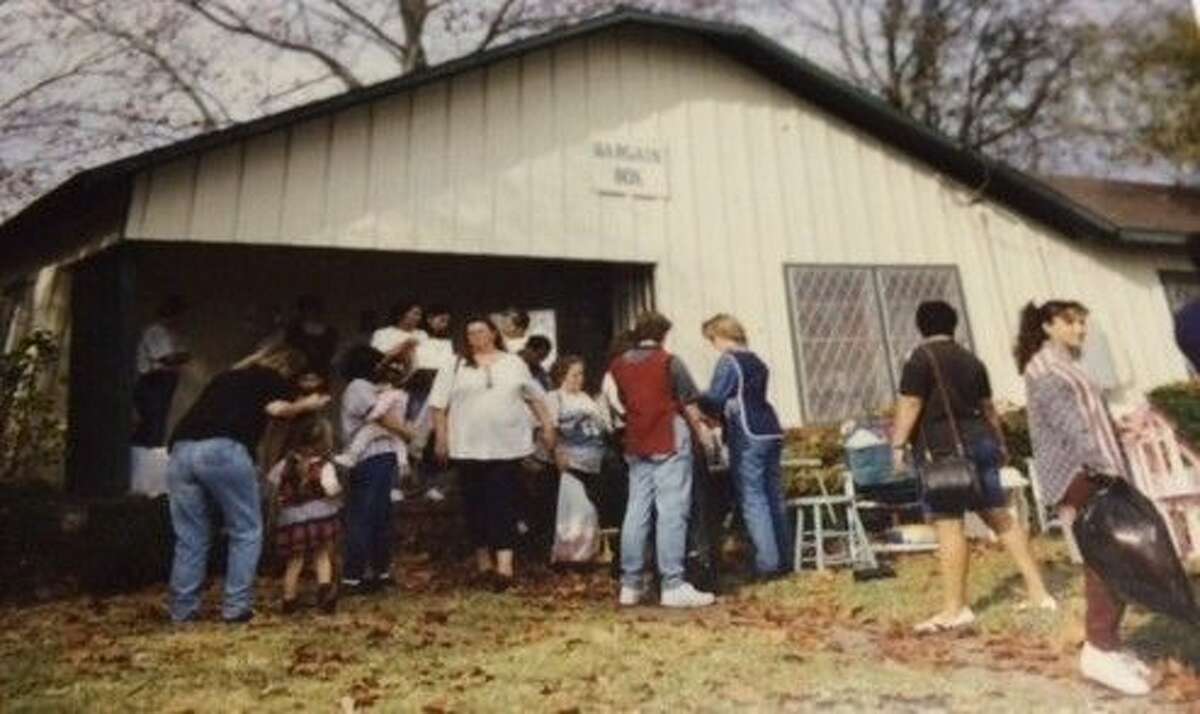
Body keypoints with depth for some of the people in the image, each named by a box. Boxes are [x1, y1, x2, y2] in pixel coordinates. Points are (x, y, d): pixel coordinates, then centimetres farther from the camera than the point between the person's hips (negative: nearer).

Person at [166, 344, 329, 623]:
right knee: (246, 532, 9)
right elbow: (278, 409, 0)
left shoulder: (226, 377, 33)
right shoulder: (274, 379, 18)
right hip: (223, 450, -6)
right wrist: (305, 405, 17)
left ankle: (183, 608, 19)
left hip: (181, 450, 6)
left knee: (190, 537, 16)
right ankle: (236, 607, 9)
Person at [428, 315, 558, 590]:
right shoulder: (455, 367, 5)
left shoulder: (514, 363, 10)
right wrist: (440, 438, -3)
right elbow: (439, 405, 3)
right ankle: (482, 558, 22)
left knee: (503, 503, -5)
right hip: (469, 447, 0)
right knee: (476, 504, 7)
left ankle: (504, 563, -7)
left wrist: (548, 426, 12)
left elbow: (535, 397, 16)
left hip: (507, 446, 0)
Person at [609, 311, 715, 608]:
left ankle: (630, 585, 12)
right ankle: (673, 586, -5)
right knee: (671, 513, -5)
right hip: (669, 443, -5)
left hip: (636, 446, 5)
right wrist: (702, 430, 11)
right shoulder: (669, 361, -5)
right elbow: (689, 403, -2)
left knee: (636, 512, 8)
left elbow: (621, 404, 11)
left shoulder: (618, 365, 9)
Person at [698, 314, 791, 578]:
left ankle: (768, 562, -2)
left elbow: (714, 400, -12)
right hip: (771, 432, 8)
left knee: (753, 500, -3)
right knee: (774, 497, 12)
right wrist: (722, 413, 21)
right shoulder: (756, 361, 18)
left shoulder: (728, 361, -7)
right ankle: (784, 558, 19)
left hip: (748, 437, -8)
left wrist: (695, 402, 6)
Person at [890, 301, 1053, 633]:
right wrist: (1000, 443, 34)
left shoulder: (921, 357, -4)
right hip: (979, 442, 8)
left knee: (948, 525, -7)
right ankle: (1038, 592, 17)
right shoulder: (971, 359, 18)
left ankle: (955, 608, -4)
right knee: (1000, 516, 13)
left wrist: (898, 444, -12)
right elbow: (988, 407, 24)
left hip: (942, 448, -8)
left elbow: (910, 404, -13)